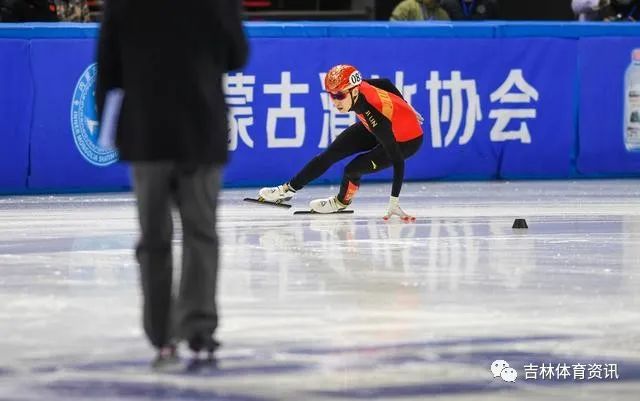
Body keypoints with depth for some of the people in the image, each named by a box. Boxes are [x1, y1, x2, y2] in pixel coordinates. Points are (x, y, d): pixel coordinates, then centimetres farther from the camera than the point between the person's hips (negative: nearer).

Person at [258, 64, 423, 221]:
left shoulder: (376, 118, -42)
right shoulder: (357, 88, -23)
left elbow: (398, 161, -37)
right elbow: (386, 84, -2)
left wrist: (394, 202, -38)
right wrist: (406, 109, 16)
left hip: (407, 141, -7)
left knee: (352, 169, -14)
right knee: (332, 153, 4)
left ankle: (342, 201, 18)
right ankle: (289, 189, 17)